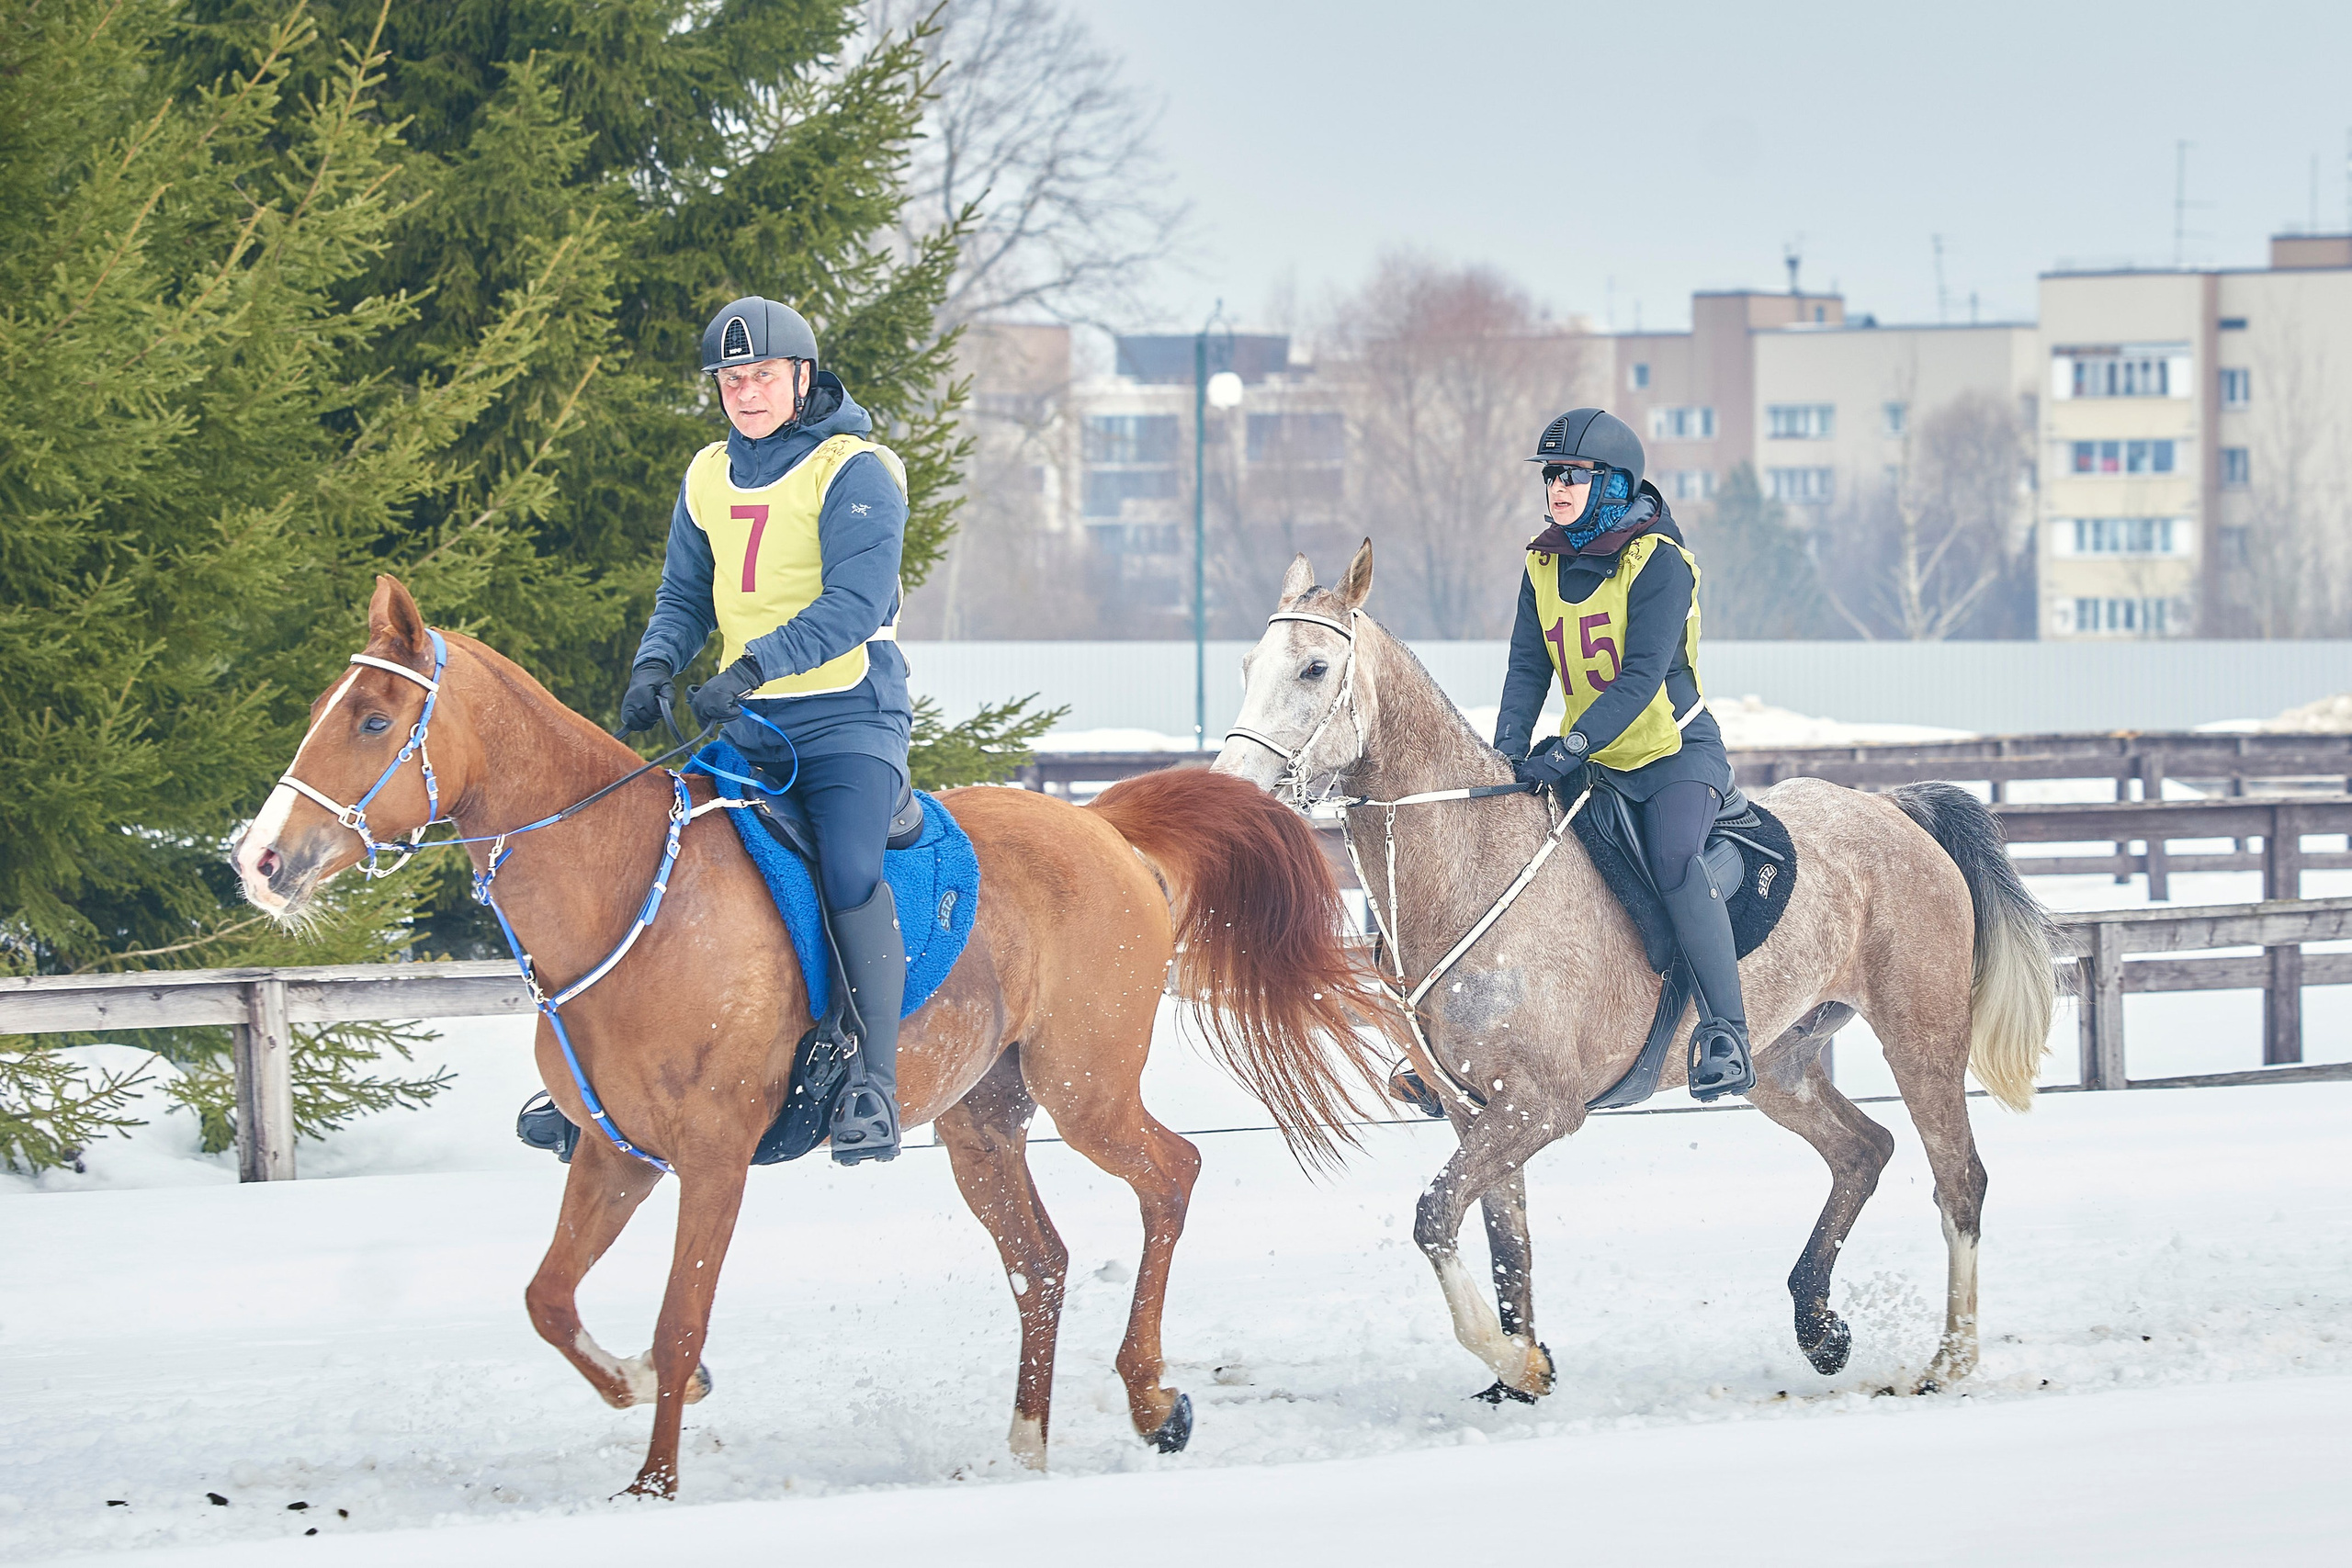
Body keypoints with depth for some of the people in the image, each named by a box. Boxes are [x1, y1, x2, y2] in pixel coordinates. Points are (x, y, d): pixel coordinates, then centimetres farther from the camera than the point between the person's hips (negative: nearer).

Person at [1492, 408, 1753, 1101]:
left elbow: (1642, 677, -24)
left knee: (1674, 861, -32)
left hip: (1676, 755, -7)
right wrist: (1509, 752, -13)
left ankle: (1725, 1034, -34)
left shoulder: (1658, 563, -16)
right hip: (1592, 764, 7)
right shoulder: (1543, 568, 4)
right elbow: (1527, 671, 3)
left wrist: (1569, 750, -32)